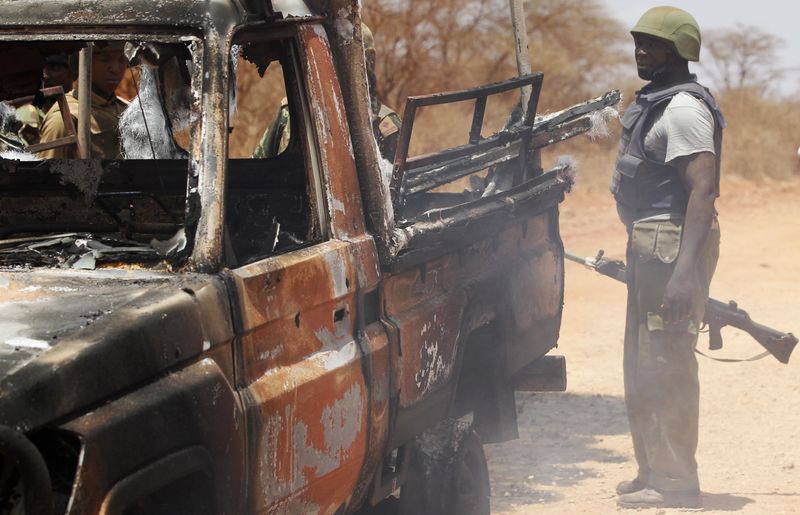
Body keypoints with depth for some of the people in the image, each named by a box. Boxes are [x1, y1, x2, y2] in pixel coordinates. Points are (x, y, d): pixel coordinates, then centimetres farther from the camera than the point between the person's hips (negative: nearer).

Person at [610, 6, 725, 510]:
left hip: (672, 245, -11)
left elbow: (703, 188, -23)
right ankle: (654, 471, 26)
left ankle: (675, 484, -2)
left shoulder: (684, 107, -15)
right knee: (643, 364, 16)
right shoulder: (655, 101, 18)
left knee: (666, 364, -8)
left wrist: (684, 271, -30)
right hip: (649, 243, 11)